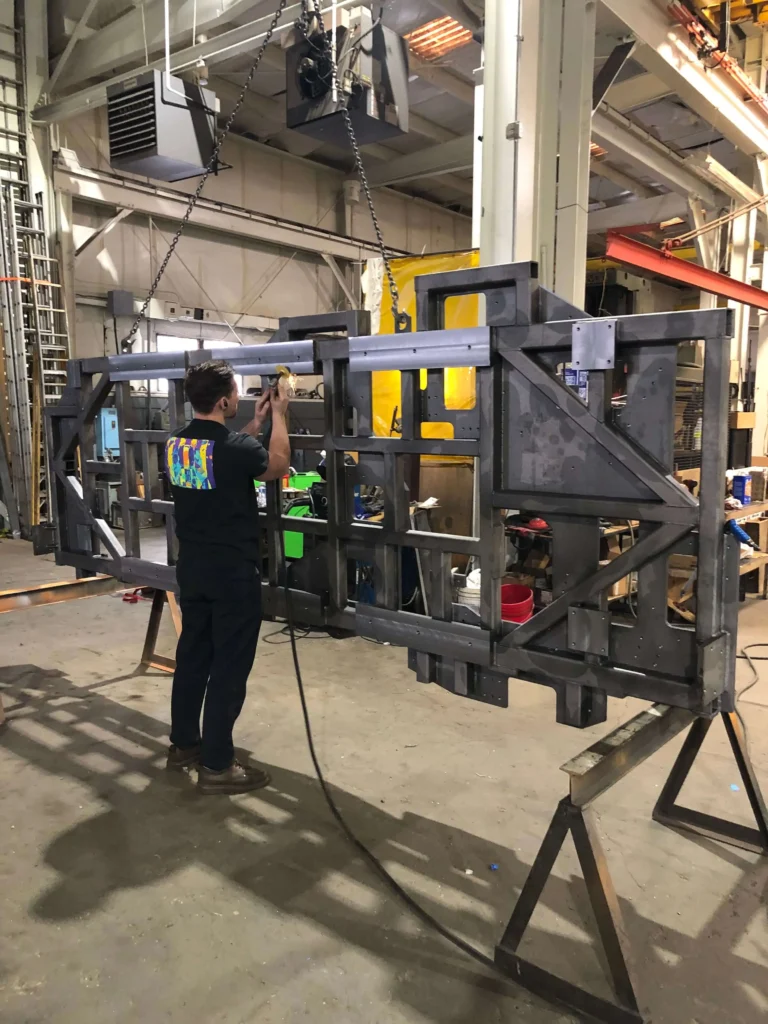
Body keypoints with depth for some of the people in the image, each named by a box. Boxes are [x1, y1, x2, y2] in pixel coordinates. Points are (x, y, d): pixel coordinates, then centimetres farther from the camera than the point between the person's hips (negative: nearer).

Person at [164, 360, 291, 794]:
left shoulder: (176, 443, 2)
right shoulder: (235, 447, -21)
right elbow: (278, 465, -1)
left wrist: (258, 421, 19)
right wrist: (279, 416, 9)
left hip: (192, 568, 8)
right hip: (233, 574, -8)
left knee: (193, 655, 18)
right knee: (229, 666, 2)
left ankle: (184, 743, 31)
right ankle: (217, 766, 10)